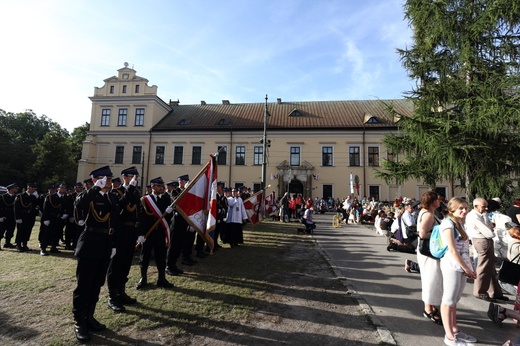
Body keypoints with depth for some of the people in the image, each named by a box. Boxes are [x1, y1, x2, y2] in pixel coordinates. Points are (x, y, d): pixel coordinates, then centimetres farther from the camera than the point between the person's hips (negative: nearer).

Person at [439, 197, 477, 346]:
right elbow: (452, 250, -15)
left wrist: (469, 267, 5)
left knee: (454, 300, 17)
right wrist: (467, 269, -10)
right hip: (452, 266, -8)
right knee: (448, 301, 0)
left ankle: (455, 330, 28)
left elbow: (465, 248, 14)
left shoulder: (460, 224, 15)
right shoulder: (448, 223, -12)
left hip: (462, 266, 8)